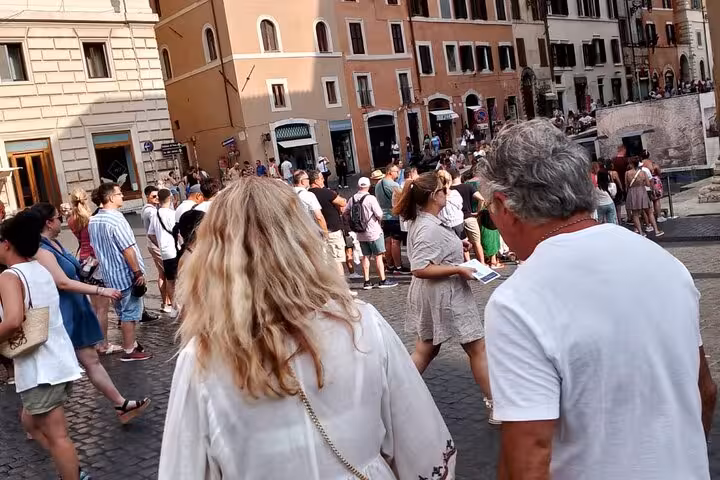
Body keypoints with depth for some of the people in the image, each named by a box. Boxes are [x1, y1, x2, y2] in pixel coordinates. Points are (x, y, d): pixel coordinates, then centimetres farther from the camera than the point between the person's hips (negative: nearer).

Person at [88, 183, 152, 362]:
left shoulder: (93, 221, 5)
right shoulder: (116, 219, -21)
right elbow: (128, 250, -22)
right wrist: (138, 272, -16)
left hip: (110, 273, 8)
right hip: (126, 273, -8)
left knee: (123, 312, 19)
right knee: (130, 313, 2)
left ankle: (131, 343, 31)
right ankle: (129, 351, 9)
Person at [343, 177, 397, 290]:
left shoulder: (352, 199, 0)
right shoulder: (370, 198, -16)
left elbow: (345, 213, 4)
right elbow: (379, 214, -17)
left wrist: (352, 223, 14)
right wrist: (378, 220, 4)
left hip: (360, 234, 6)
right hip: (373, 231, -5)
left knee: (366, 256, 12)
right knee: (378, 256, 2)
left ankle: (366, 282, 13)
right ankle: (383, 281, 5)